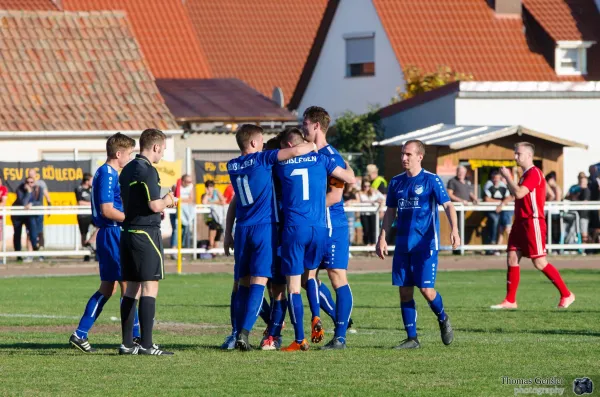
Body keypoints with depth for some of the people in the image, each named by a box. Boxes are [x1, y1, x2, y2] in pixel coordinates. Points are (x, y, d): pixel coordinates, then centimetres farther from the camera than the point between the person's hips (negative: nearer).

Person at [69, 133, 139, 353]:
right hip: (113, 234, -10)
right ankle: (135, 335, 0)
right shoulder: (107, 174, -14)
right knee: (128, 285, -5)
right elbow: (107, 210, -20)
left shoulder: (109, 174, 17)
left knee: (107, 288, 11)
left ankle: (80, 334, 10)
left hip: (109, 235, 10)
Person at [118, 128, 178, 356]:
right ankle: (146, 344, -10)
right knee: (149, 287, -7)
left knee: (132, 289, 10)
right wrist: (167, 201, 2)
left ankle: (127, 344, 11)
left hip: (128, 232, 9)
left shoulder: (127, 170, 15)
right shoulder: (147, 170, -13)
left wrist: (162, 204, 21)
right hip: (146, 233, -9)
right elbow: (154, 205, -19)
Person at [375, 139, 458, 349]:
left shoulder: (431, 180, -4)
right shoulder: (396, 182, 11)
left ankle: (443, 320, 19)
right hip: (403, 244, 5)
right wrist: (382, 237, 10)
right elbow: (390, 212, 18)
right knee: (404, 291, 1)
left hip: (426, 244, -5)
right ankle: (412, 338, 7)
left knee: (426, 289, -10)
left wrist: (454, 230, -26)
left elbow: (448, 206, -10)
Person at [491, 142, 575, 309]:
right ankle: (510, 301, 5)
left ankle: (567, 295, 1)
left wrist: (507, 176, -12)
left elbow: (518, 193, -24)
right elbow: (518, 195, 21)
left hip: (533, 223, -9)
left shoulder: (534, 173, -13)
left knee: (539, 262, -8)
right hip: (521, 223, 9)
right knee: (512, 259, 2)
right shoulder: (525, 174, 17)